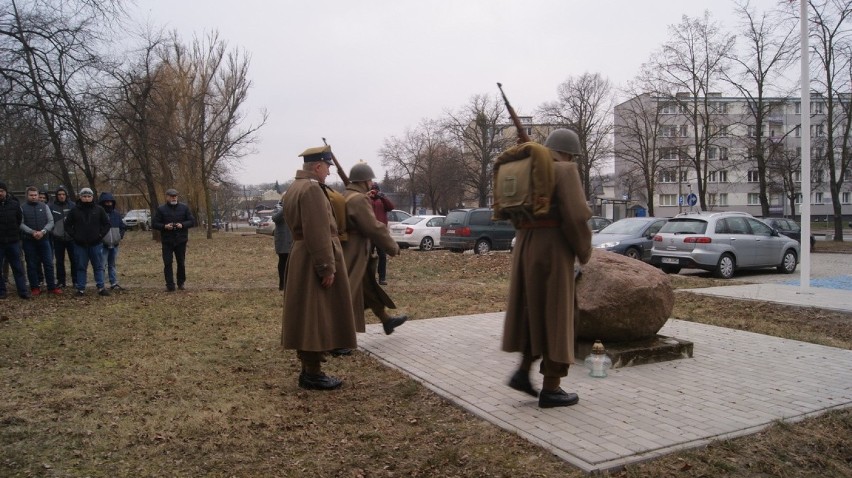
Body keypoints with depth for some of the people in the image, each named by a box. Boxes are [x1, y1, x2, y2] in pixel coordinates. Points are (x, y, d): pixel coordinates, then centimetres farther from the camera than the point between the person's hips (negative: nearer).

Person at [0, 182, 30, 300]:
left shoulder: (14, 204, 2)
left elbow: (20, 219, 15)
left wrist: (15, 231, 10)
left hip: (13, 241, 1)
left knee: (18, 267, 5)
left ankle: (23, 291, 7)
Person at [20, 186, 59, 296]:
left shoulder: (44, 206, 8)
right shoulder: (22, 208, 1)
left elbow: (51, 222, 3)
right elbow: (21, 224, -7)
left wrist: (43, 231, -13)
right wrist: (32, 232, -20)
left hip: (44, 239, 2)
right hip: (29, 241, -2)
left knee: (49, 264, 2)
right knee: (32, 265, 5)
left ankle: (52, 286, 9)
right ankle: (34, 287, 13)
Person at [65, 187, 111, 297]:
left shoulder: (99, 210, 2)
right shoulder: (75, 210, 2)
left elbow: (106, 224, 7)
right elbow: (67, 225, 9)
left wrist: (101, 235, -3)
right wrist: (74, 235, -2)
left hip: (96, 244, 0)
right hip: (80, 244, 0)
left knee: (98, 267, 4)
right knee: (81, 267, 6)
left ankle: (101, 288, 9)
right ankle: (81, 289, 12)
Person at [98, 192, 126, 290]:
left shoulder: (116, 214, 9)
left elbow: (123, 227, 18)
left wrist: (120, 235, 5)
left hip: (114, 244, 5)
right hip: (103, 245, -5)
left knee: (112, 265, 14)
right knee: (102, 265, -5)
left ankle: (114, 283, 18)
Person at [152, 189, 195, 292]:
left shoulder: (184, 207, 4)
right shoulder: (161, 209, 2)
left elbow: (192, 221, 5)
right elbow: (154, 224, 2)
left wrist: (182, 225, -14)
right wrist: (164, 226, -16)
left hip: (181, 240, 1)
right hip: (167, 241, -1)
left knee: (181, 263, 8)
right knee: (167, 263, -4)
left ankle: (181, 283, 23)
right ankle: (170, 285, 0)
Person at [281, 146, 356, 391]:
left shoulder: (295, 187, 15)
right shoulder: (312, 189, -18)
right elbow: (318, 233, -23)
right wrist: (327, 267, -22)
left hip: (301, 258, 11)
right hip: (315, 261, -11)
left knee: (308, 317, 14)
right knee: (316, 318, -3)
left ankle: (308, 369, 23)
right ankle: (313, 374, 4)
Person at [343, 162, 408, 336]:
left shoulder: (347, 196, 13)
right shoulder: (359, 199, -19)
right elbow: (374, 228, -20)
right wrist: (393, 247, -10)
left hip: (353, 254, 11)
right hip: (353, 255, -11)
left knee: (370, 289, 21)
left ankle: (387, 321, 35)